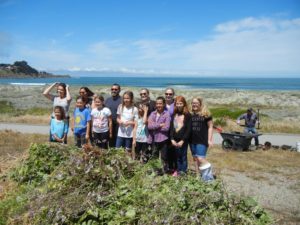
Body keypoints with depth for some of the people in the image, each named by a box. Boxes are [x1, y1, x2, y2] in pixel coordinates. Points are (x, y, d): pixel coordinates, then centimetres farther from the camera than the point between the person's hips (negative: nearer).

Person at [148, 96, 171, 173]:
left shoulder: (167, 114, -6)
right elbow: (149, 126, -7)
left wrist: (154, 126, -10)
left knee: (164, 158, 8)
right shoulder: (152, 114, 5)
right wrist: (160, 125, -15)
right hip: (154, 140, 4)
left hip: (163, 140, -4)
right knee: (154, 158, 15)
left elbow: (166, 127, -15)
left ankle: (165, 172, 21)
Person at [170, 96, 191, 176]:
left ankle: (183, 172, 13)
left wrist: (182, 140, -14)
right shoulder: (174, 115, 9)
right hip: (175, 140, 4)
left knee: (183, 156, 3)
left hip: (183, 140, -4)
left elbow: (188, 129, -10)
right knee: (177, 156, 11)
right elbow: (171, 127, 7)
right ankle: (178, 170, 22)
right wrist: (172, 139, -3)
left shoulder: (187, 115, -6)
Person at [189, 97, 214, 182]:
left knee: (201, 158, -12)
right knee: (196, 159, 9)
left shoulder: (206, 114, -2)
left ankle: (208, 176, 5)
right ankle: (202, 175, 21)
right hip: (192, 141, 5)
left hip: (202, 140, -5)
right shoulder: (190, 114, 9)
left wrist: (209, 140, -7)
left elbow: (210, 127, -1)